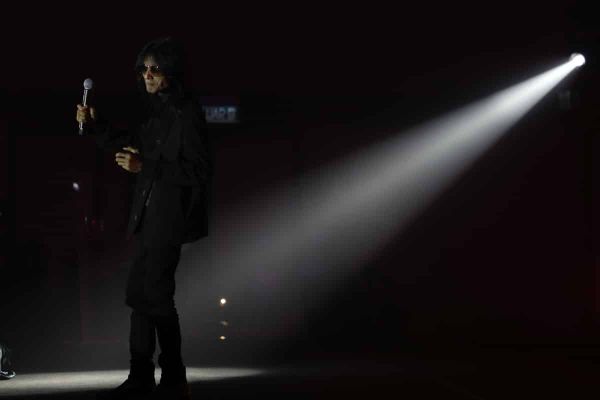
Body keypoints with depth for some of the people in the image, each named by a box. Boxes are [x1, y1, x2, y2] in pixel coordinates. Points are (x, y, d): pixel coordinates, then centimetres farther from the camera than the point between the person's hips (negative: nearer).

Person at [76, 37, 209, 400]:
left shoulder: (187, 114, -15)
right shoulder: (157, 111, 12)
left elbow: (198, 171, -20)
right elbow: (129, 145, 23)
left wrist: (145, 166, -23)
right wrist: (95, 125, 9)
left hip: (169, 217, -9)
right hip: (150, 216, 9)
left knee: (154, 295, -3)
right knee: (141, 293, 14)